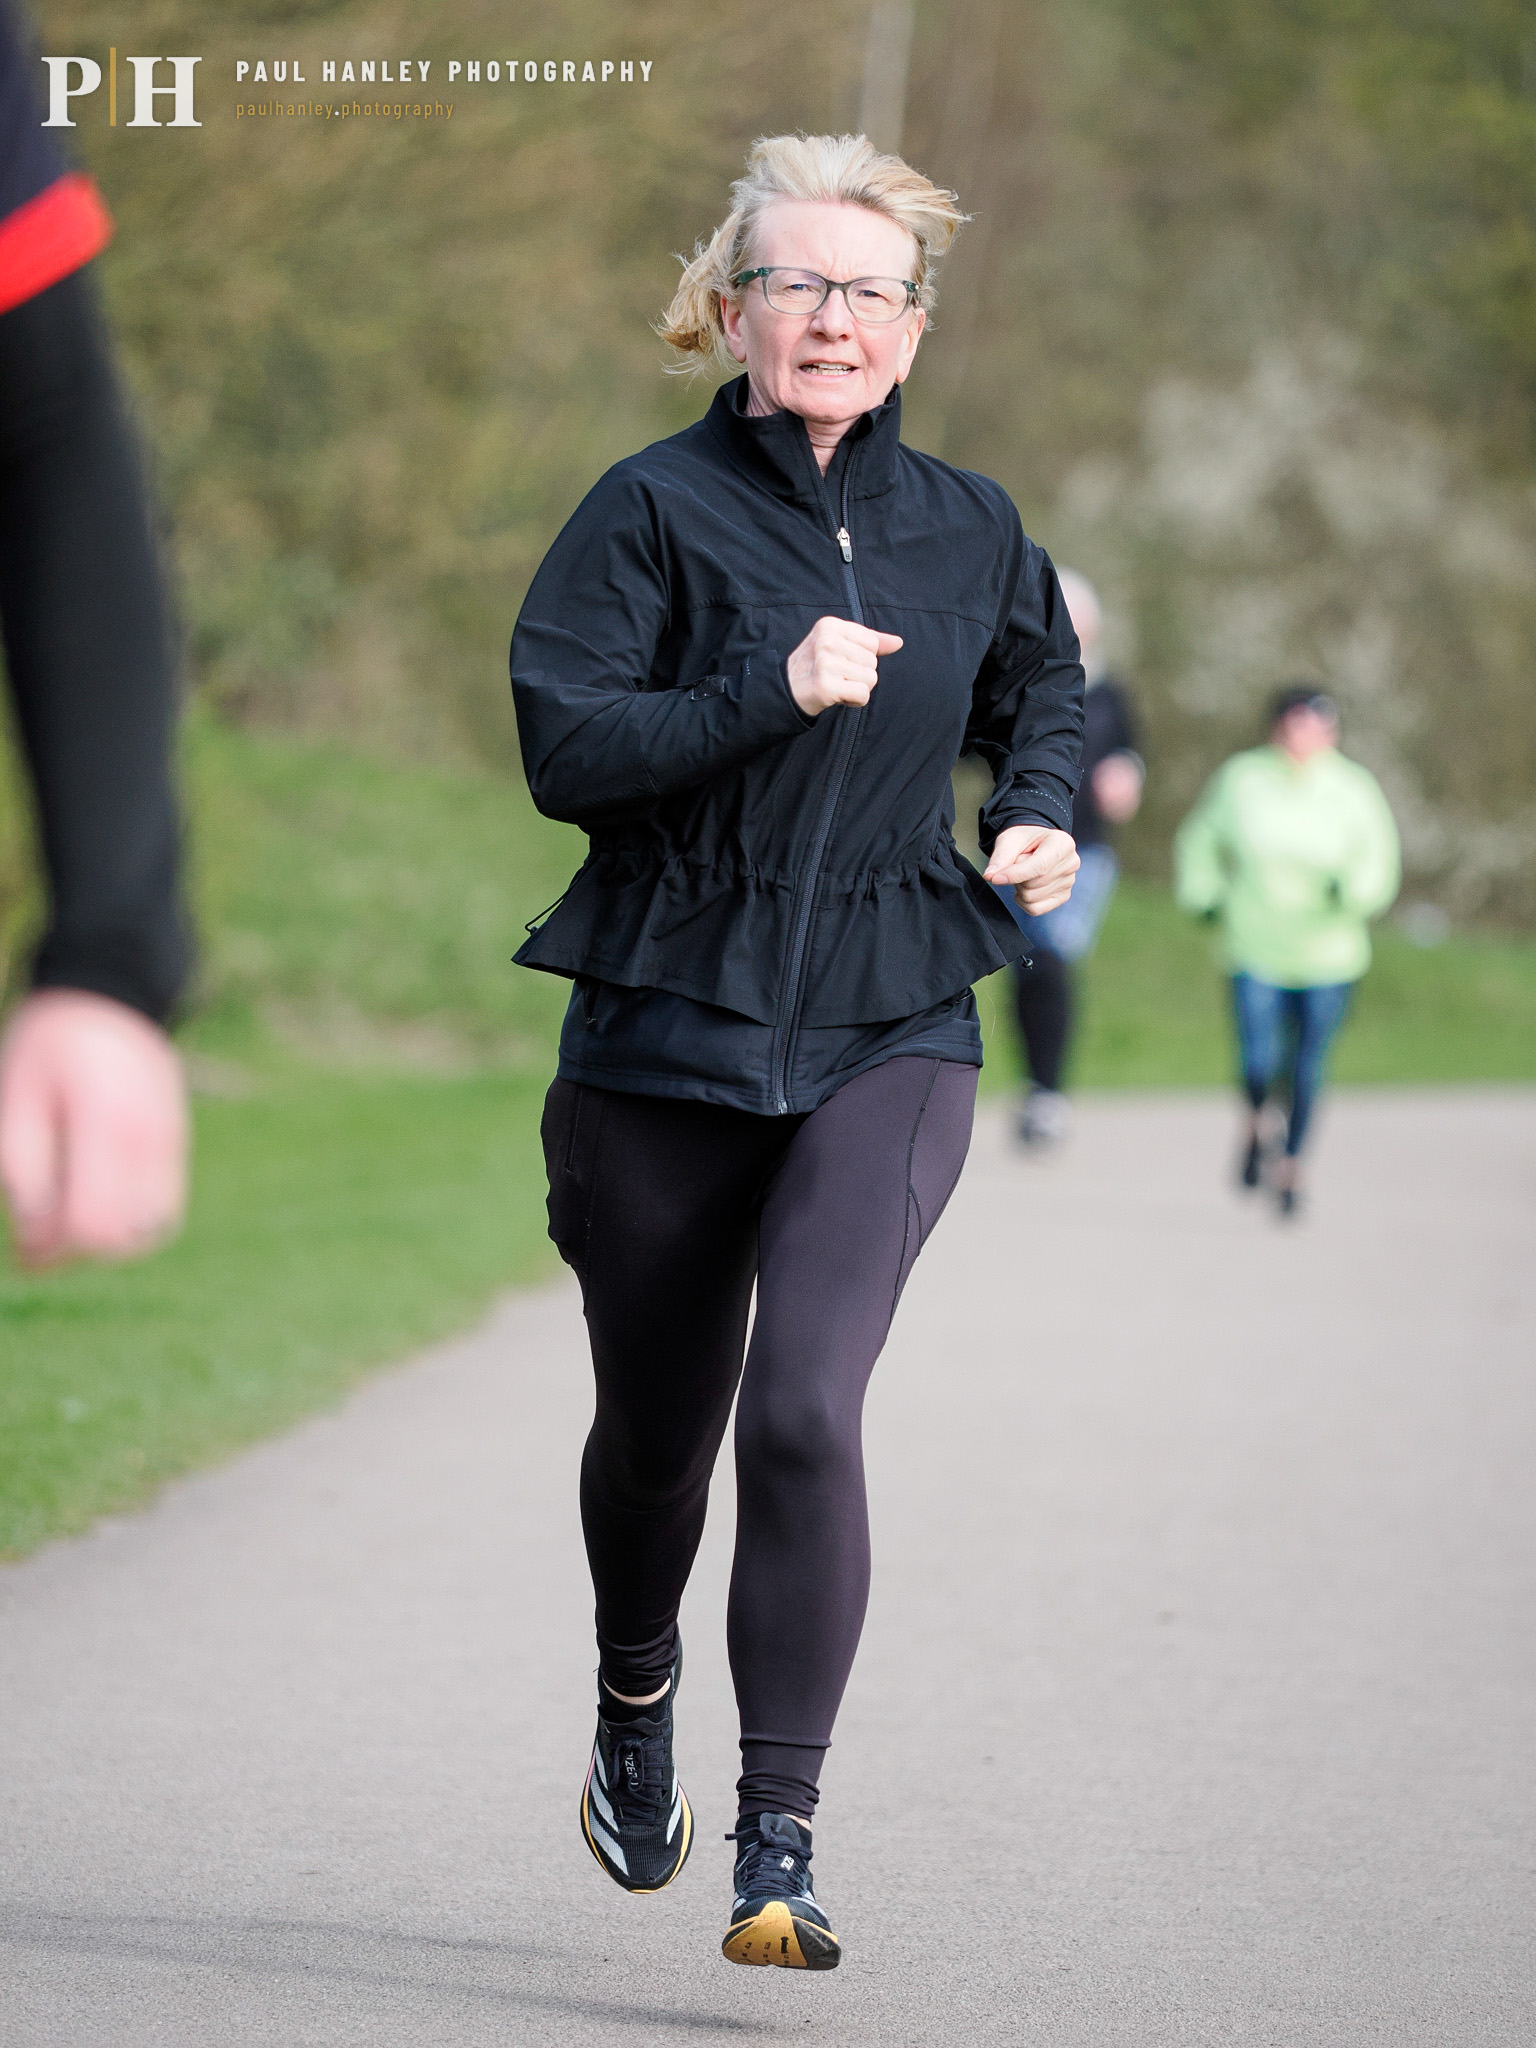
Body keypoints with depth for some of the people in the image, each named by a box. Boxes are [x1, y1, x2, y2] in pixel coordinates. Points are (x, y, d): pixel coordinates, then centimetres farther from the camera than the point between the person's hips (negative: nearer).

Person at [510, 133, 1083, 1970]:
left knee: (806, 1409, -19)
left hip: (888, 1042, 1)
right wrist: (774, 689, -23)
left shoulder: (967, 532, 6)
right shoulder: (655, 511, -5)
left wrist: (1038, 815, 7)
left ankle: (779, 1847, -14)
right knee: (656, 1426, 14)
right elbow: (562, 745, -14)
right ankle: (634, 1696, 47)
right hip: (667, 1037, 0)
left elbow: (1040, 682, 26)